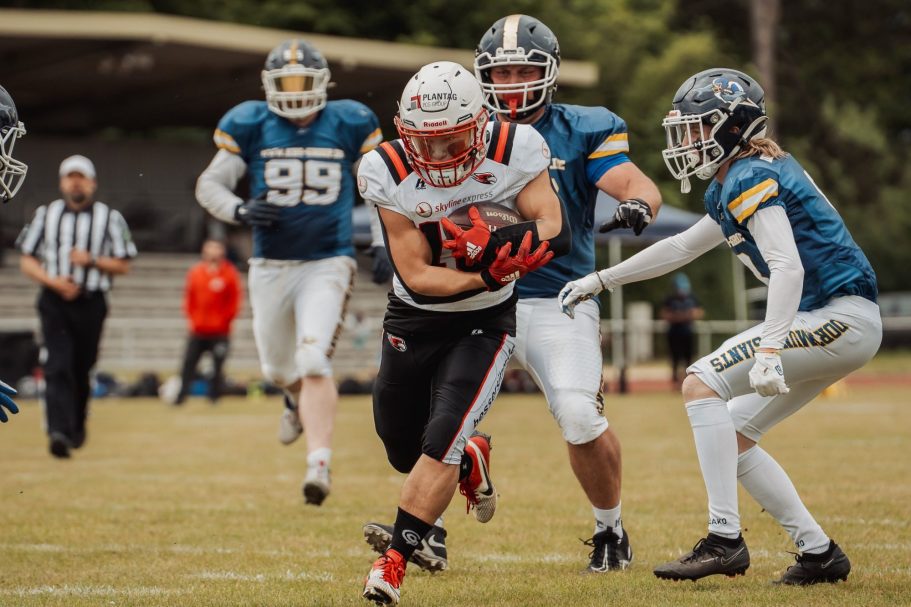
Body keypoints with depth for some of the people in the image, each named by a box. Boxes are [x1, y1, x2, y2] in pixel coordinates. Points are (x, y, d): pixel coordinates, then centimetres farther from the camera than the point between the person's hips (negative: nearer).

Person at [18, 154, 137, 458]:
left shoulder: (110, 218, 5)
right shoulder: (46, 214, 9)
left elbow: (123, 265, 5)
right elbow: (26, 261, 8)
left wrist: (91, 261, -13)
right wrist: (53, 281, -10)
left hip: (91, 303, 0)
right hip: (54, 301, 0)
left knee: (82, 369, 7)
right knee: (58, 366, -15)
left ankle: (77, 426, 28)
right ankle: (59, 431, -25)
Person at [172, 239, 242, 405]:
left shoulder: (229, 273, -2)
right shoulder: (195, 272, 6)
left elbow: (234, 302, 0)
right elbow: (189, 298, 13)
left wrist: (223, 320, -5)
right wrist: (193, 319, 3)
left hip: (220, 332, -2)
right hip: (198, 331, 2)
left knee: (218, 365, -2)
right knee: (188, 362, -3)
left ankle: (214, 396, 10)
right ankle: (180, 396, 0)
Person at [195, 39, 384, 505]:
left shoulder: (348, 125, -2)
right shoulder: (251, 127, -3)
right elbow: (209, 184, 0)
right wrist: (240, 211, -20)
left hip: (327, 265, -2)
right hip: (270, 266, 2)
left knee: (313, 361, -19)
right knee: (279, 368, 17)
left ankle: (319, 462, -20)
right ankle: (299, 399, 53)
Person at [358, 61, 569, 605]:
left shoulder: (514, 150, -19)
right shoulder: (388, 172, -19)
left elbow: (553, 233, -20)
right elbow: (416, 275, -21)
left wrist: (494, 246, -40)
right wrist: (484, 275, -37)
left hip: (486, 323, -2)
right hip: (413, 320, 2)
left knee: (441, 442, -18)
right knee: (404, 453, 14)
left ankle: (394, 561, -9)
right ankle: (471, 461, 46)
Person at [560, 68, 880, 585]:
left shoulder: (750, 178, -11)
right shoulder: (735, 187, 19)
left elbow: (788, 265, -24)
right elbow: (682, 248, 30)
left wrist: (769, 349, -34)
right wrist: (600, 281, 33)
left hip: (841, 317, -10)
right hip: (846, 327, 10)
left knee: (703, 383, -12)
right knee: (734, 437, 12)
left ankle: (725, 539, -15)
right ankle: (819, 553, 11)